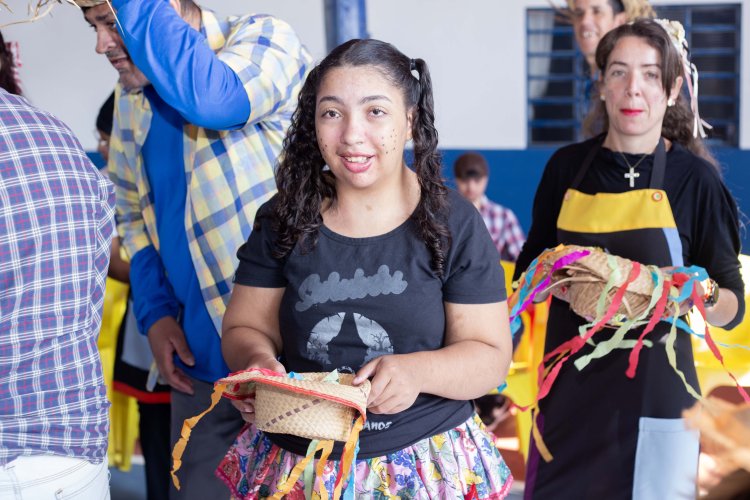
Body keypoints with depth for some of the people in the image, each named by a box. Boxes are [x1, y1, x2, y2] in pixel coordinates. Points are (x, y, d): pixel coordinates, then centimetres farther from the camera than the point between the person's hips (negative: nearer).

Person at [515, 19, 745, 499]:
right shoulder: (567, 166, 3)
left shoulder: (695, 177, -5)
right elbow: (529, 271, 14)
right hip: (569, 388, 3)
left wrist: (700, 294, -22)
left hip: (652, 391, -3)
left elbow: (732, 306, -1)